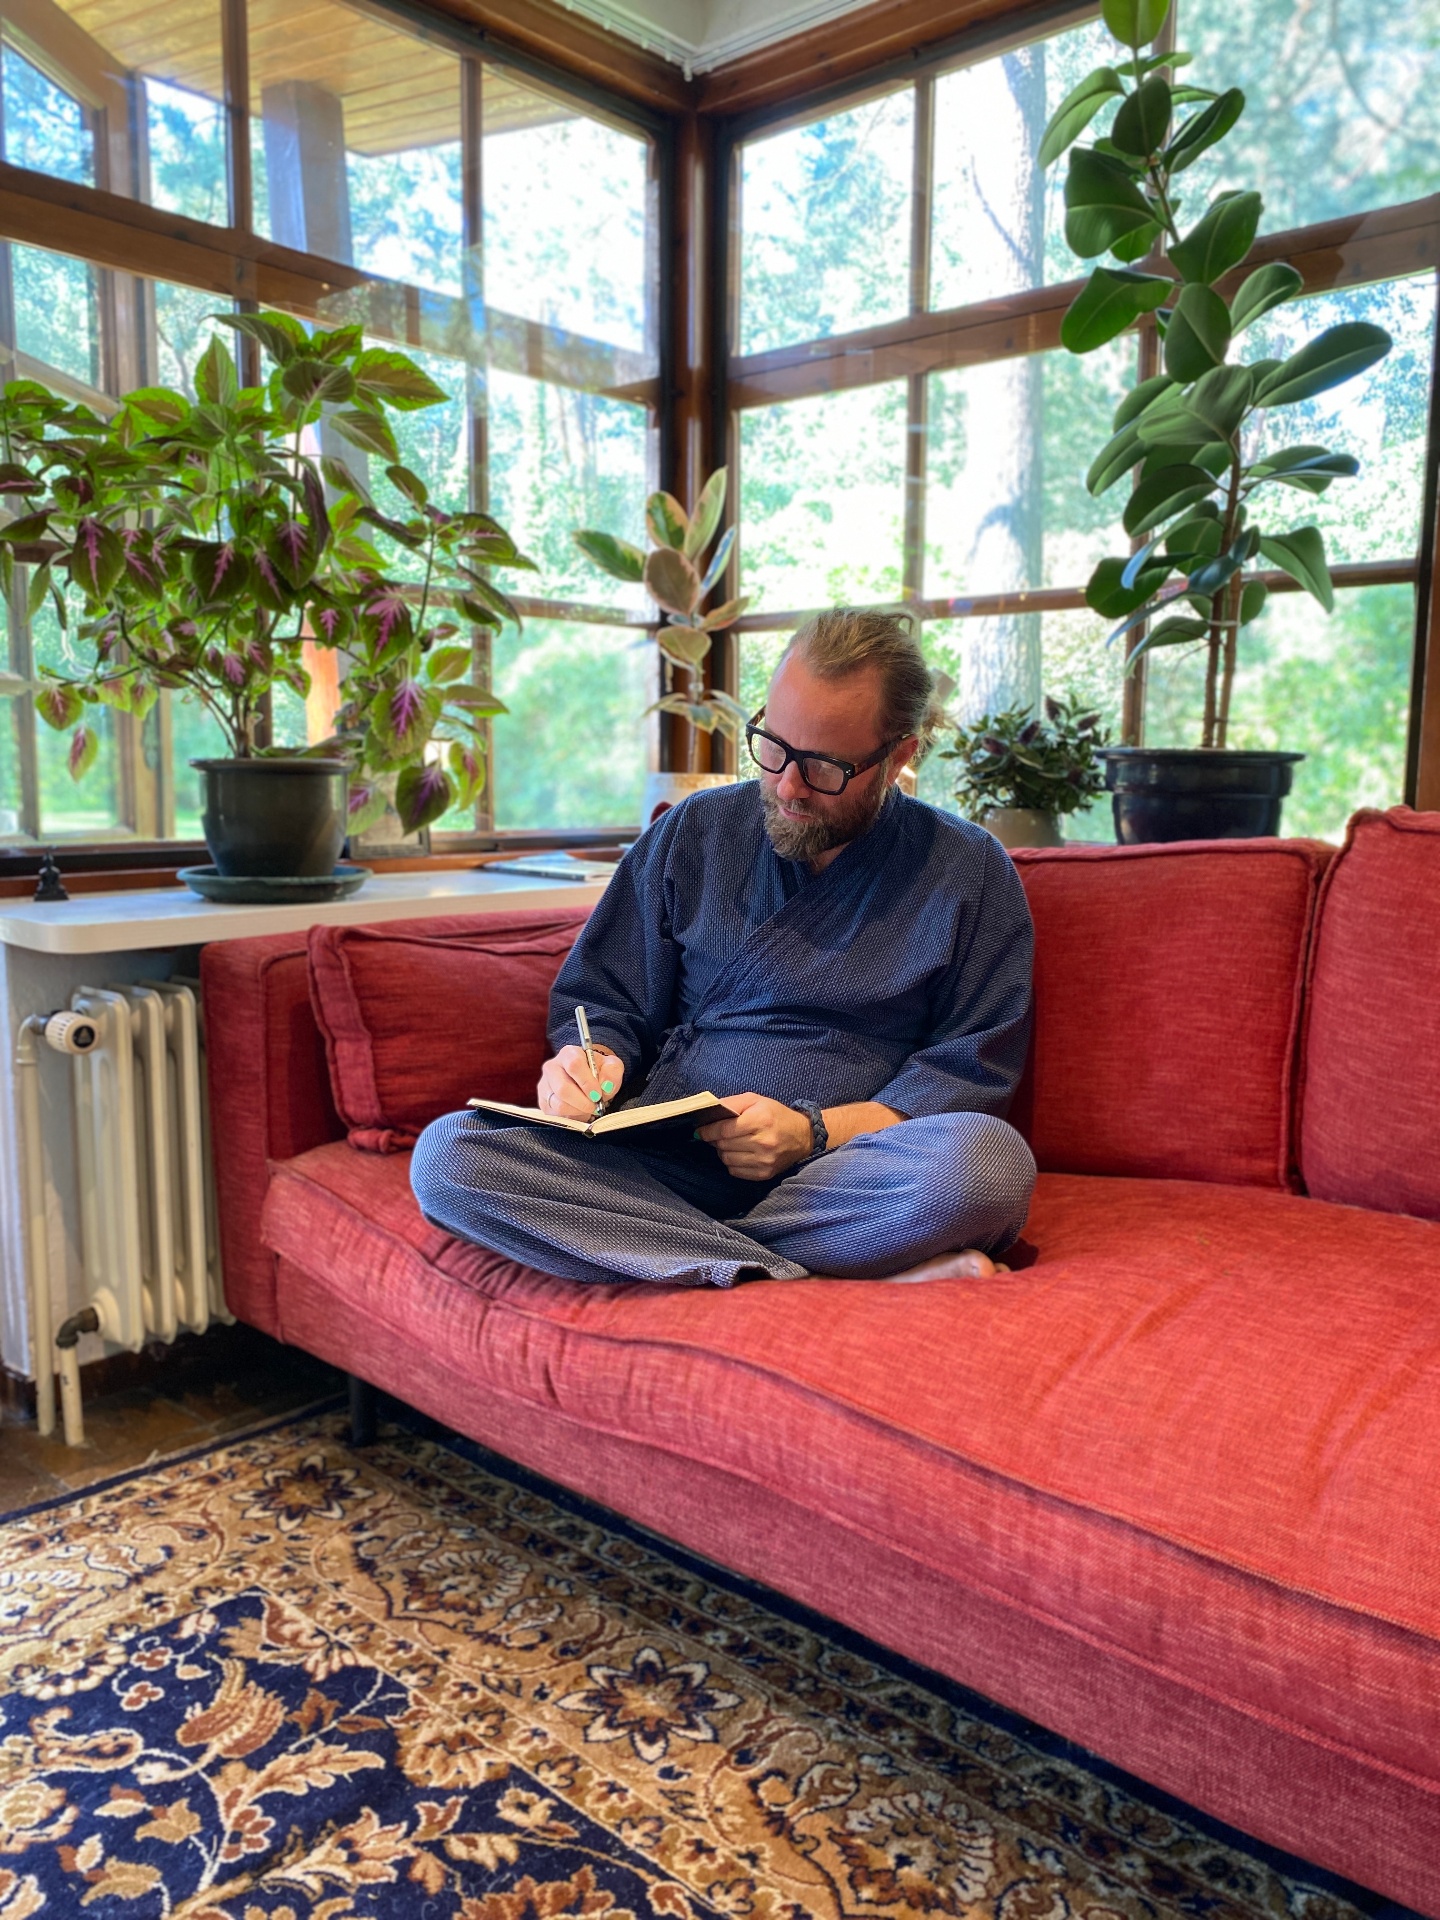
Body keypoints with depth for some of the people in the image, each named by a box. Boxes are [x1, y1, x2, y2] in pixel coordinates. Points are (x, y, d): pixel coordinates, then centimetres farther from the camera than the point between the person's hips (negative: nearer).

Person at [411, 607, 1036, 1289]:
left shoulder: (970, 872, 7)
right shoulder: (692, 833, 13)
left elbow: (974, 1067, 3)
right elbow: (600, 999, 18)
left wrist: (813, 1132, -11)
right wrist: (586, 1060, -6)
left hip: (835, 1178, -3)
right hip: (663, 1163, 3)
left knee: (989, 1157, -35)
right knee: (445, 1155, -24)